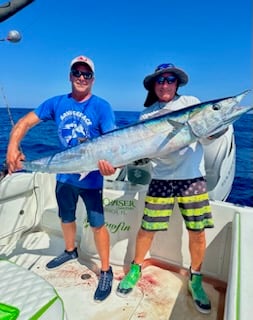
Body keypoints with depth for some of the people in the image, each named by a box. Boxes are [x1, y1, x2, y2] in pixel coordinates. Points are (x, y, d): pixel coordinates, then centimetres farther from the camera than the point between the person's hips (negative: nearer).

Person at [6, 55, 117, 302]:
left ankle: (106, 272, 23)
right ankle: (70, 251, 51)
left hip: (90, 178, -5)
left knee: (97, 224, 3)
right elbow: (25, 122, -3)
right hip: (64, 175, 5)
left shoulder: (101, 106, -11)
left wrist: (109, 160, -42)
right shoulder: (56, 103, 0)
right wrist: (13, 146, -21)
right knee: (66, 218, 23)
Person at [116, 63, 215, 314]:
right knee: (147, 228, 4)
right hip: (161, 179, 0)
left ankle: (195, 278, 31)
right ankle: (136, 268, 32)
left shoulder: (192, 103, 6)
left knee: (197, 232, 4)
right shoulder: (147, 114, 5)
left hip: (192, 177, 1)